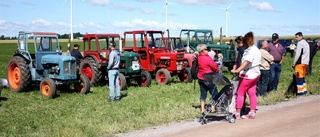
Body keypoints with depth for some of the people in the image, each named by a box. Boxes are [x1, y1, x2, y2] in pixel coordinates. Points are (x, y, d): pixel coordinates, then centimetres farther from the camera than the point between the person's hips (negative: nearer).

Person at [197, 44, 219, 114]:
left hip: (200, 78, 7)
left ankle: (202, 109, 11)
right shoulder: (207, 58, -19)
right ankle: (213, 108, 8)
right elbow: (215, 67, -14)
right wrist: (216, 71, 10)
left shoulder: (198, 58, 3)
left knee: (203, 94, 11)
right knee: (214, 94, 7)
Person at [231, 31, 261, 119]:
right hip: (255, 74, 10)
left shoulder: (250, 50, -19)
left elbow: (247, 62, -32)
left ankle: (237, 113, 2)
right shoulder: (257, 49, 11)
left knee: (240, 93, -1)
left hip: (248, 75, -10)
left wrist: (237, 70, -41)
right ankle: (252, 113, 15)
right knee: (252, 93, 11)